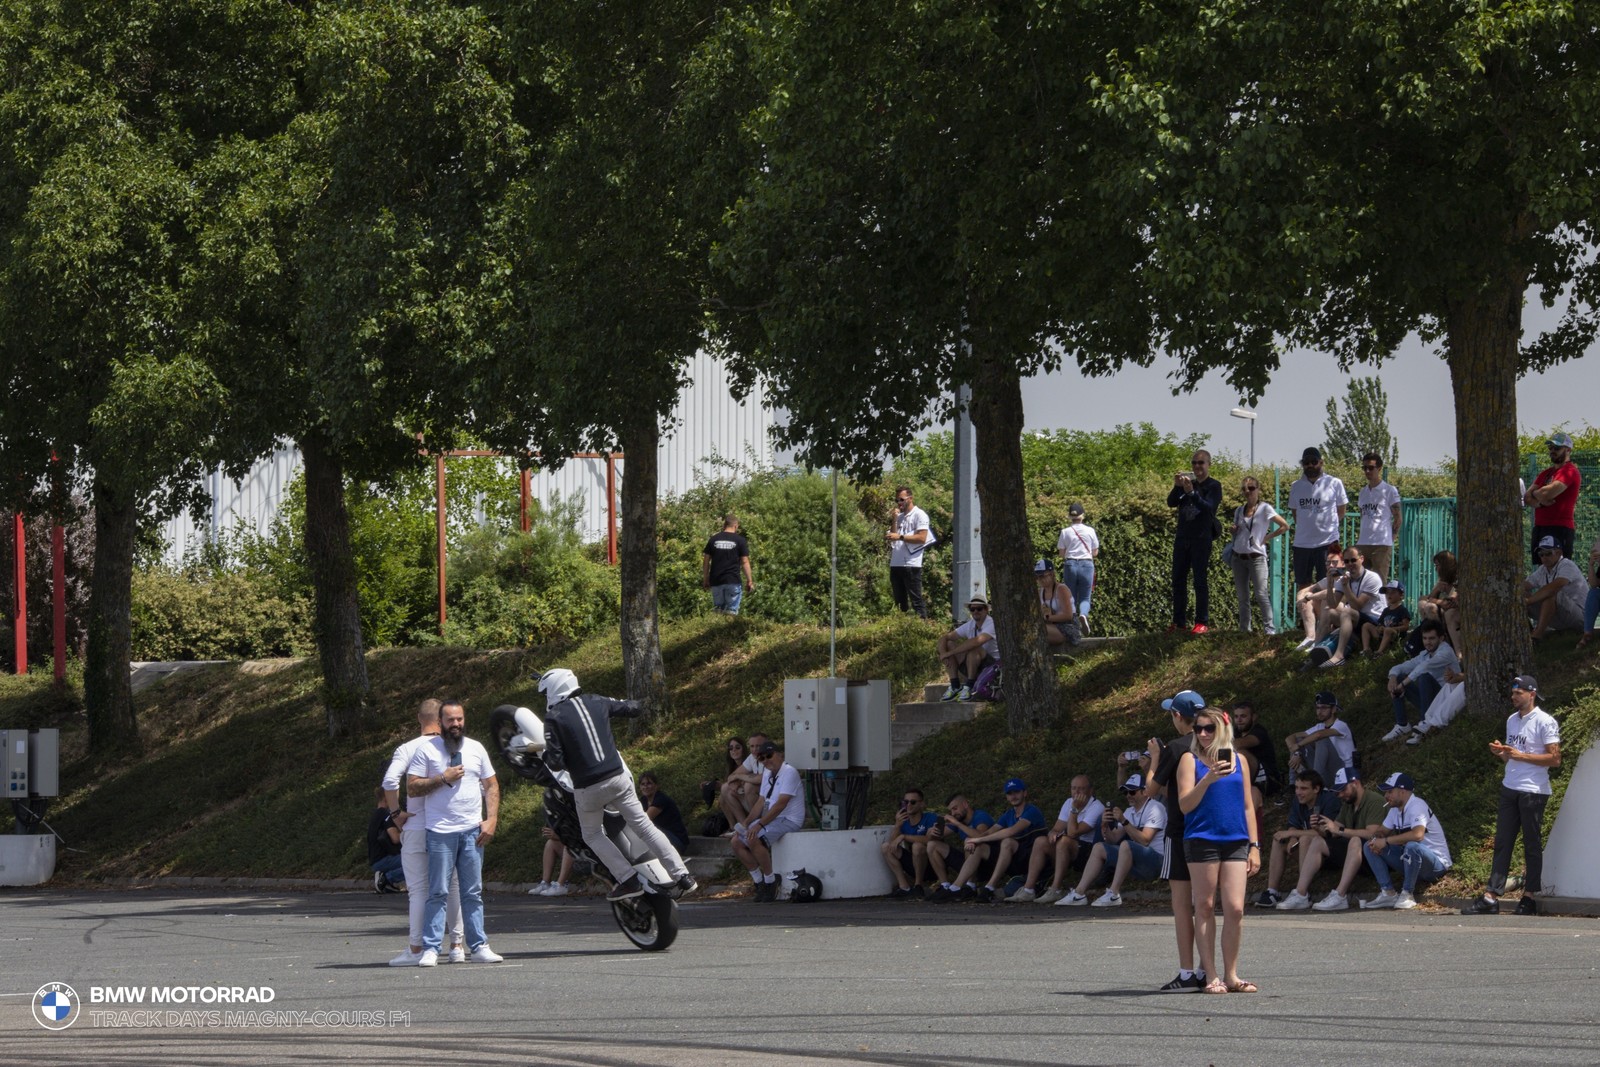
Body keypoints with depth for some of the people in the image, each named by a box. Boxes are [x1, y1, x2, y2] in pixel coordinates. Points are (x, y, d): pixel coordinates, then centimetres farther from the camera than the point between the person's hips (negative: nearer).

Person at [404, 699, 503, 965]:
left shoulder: (476, 749, 12)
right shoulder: (427, 749, 0)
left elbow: (491, 785, 15)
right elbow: (412, 788, -4)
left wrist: (491, 819, 2)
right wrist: (443, 779, -14)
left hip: (472, 831, 4)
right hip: (440, 831, -4)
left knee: (473, 892, 6)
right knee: (438, 892, -5)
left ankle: (478, 946, 9)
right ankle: (430, 949, -4)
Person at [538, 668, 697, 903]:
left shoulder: (554, 717, -8)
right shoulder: (596, 702, 7)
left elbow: (555, 762, -12)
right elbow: (634, 708, 17)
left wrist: (546, 756, 9)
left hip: (587, 787, -4)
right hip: (618, 777, 4)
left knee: (592, 835, 17)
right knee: (644, 826, 11)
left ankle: (628, 879, 4)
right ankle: (682, 876, 8)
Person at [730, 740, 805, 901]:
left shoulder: (789, 772, -15)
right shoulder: (767, 773, 14)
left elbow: (781, 804, -22)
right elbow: (761, 802, 14)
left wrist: (759, 824, -26)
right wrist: (745, 823, 1)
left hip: (789, 820, -9)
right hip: (770, 819, 9)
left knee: (754, 839, -30)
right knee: (737, 842, -1)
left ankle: (771, 884, -18)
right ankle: (759, 882, 4)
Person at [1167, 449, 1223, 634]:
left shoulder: (1214, 486, -1)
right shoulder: (1187, 483, 15)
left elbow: (1209, 507, -16)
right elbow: (1171, 503, 5)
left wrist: (1191, 492, -28)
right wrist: (1177, 487, -14)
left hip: (1201, 540, -6)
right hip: (1182, 538, 6)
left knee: (1201, 581, -6)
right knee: (1178, 580, 4)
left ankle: (1202, 622, -5)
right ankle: (1178, 621, 7)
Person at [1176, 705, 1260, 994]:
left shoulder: (1237, 760, 13)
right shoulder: (1191, 760, 3)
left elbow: (1247, 806, 16)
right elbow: (1185, 804, -6)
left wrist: (1254, 846, 11)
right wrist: (1208, 779, -19)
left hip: (1236, 842, 3)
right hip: (1202, 840, -3)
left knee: (1235, 908, -3)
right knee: (1205, 908, 0)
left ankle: (1231, 975, 6)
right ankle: (1211, 976, 4)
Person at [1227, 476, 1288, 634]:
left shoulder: (1264, 509, -3)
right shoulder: (1239, 510, 12)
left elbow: (1285, 526, -4)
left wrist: (1267, 538, -6)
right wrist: (1234, 530, -1)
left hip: (1256, 557, -5)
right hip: (1239, 556, 5)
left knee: (1261, 594, -13)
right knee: (1242, 596, 6)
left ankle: (1270, 629, -11)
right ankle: (1244, 629, 11)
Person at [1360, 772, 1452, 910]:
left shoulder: (1417, 806, -21)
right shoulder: (1396, 809, 7)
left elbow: (1417, 834, -38)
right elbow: (1382, 831, 14)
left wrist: (1386, 841, -31)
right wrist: (1375, 838, -12)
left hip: (1436, 862, -8)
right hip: (1410, 859, 8)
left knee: (1412, 846, -41)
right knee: (1370, 847, -2)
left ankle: (1407, 895, -21)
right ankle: (1387, 893, -6)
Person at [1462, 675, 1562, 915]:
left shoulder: (1545, 722, -10)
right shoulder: (1512, 720, 15)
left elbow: (1554, 758, -15)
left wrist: (1519, 755, -18)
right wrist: (1501, 753, 0)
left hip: (1533, 792, -7)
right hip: (1509, 788, 7)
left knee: (1532, 846, 1)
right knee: (1502, 843, 3)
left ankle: (1530, 898, 7)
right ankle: (1491, 897, 0)